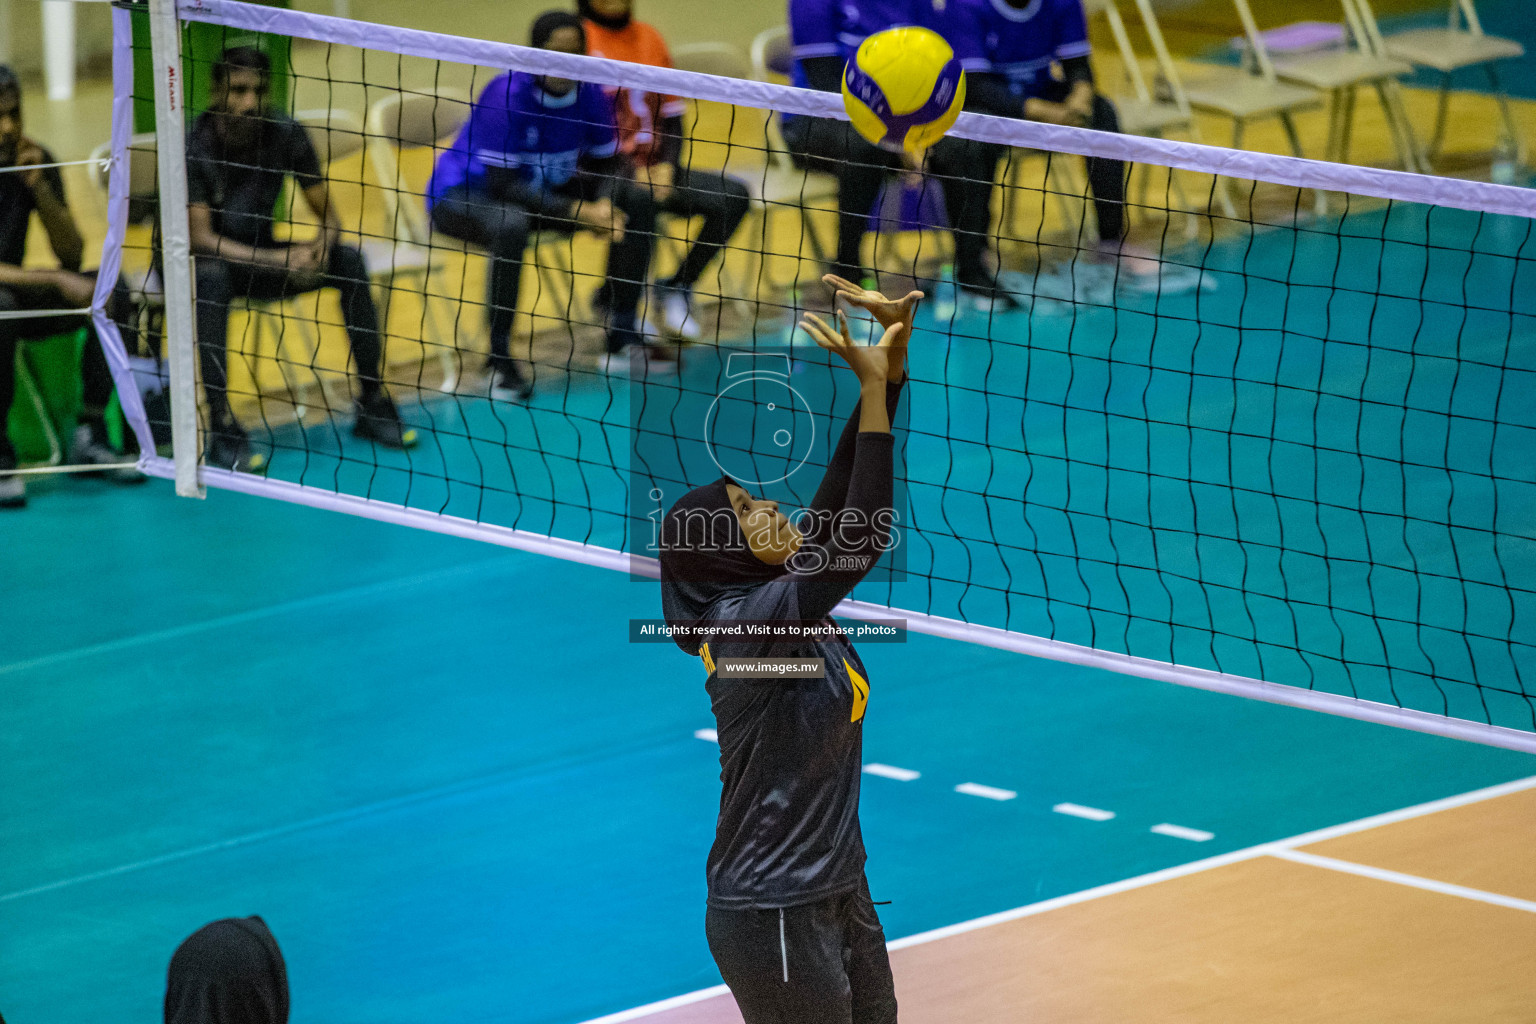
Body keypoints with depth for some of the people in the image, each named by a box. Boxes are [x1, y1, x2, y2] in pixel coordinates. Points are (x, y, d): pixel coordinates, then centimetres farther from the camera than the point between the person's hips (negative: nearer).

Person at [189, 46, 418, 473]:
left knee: (349, 260, -16)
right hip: (215, 260, -5)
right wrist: (277, 260, -37)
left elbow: (328, 214, -3)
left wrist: (322, 242, -29)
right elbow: (200, 237, -26)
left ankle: (371, 403, -9)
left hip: (262, 256, 5)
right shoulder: (194, 146, -21)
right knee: (211, 276, -39)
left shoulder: (286, 134, -8)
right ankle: (221, 426, -40)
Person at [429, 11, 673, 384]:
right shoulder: (508, 94, -28)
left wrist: (604, 206, -24)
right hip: (463, 194, -7)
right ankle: (499, 363, -28)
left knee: (638, 202, -4)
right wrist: (577, 212, -34)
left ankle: (621, 343, 5)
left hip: (543, 190, 7)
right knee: (511, 225, -41)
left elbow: (606, 164, 0)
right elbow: (502, 184, -29)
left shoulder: (588, 94, -10)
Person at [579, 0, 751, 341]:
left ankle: (677, 289, -2)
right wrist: (632, 174, -18)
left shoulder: (649, 38, 12)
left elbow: (671, 118, 14)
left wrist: (665, 167, -5)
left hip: (653, 169, 6)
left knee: (733, 197, -12)